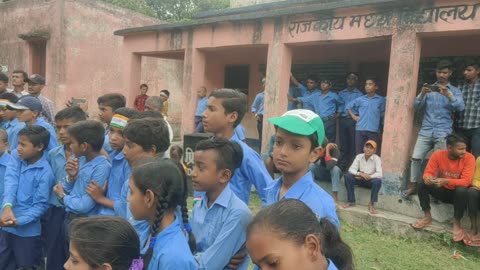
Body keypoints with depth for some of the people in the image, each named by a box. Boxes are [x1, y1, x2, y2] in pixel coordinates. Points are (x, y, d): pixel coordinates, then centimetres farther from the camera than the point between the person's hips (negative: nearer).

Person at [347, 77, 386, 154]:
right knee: (359, 152, 7)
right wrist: (353, 116, 10)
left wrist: (382, 129, 5)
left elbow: (383, 115, 7)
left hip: (374, 130, -2)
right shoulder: (360, 99, 7)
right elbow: (348, 107, 20)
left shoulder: (381, 100, 3)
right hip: (360, 129, 2)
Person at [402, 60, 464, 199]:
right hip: (426, 131, 1)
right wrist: (422, 95, -16)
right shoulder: (428, 89, 14)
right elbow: (416, 106, 3)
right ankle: (413, 185, 5)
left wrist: (448, 95, -24)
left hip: (443, 133, -1)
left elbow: (461, 107, -9)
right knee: (416, 158, -6)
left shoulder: (455, 91, 9)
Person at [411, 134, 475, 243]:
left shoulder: (469, 158, -20)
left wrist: (446, 181, -43)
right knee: (422, 184, -21)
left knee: (461, 190, -36)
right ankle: (427, 217, -6)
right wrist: (428, 178, -40)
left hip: (458, 193, -2)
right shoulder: (437, 155, -14)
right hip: (442, 191, 2)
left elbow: (466, 181, -27)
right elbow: (428, 172, -14)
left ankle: (457, 224, -16)